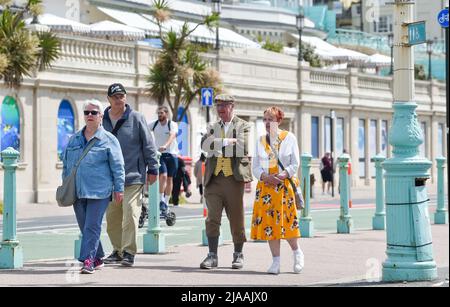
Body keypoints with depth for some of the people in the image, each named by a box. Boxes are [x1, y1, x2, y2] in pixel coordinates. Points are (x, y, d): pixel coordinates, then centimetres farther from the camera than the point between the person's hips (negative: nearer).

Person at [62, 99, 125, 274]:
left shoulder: (108, 140, 1)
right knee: (84, 227, 10)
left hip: (99, 192, -5)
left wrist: (119, 188, -5)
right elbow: (66, 164, 21)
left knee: (92, 226, -10)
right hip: (77, 192, 5)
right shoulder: (74, 139, 15)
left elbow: (117, 166, -1)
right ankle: (97, 259, 21)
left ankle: (88, 260, -10)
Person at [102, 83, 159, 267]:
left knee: (130, 214, -11)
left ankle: (129, 252, -6)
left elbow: (148, 144, 1)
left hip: (133, 176, -4)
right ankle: (118, 250, 21)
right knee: (112, 217, 8)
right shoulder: (102, 120, 9)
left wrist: (152, 168, -1)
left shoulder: (136, 118, 0)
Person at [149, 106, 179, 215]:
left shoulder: (172, 124, -5)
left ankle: (166, 202, 17)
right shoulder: (154, 124, 2)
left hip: (171, 154, 0)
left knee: (169, 179, 7)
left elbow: (172, 136, -23)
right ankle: (161, 200, -11)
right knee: (163, 175, -18)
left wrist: (165, 146, -41)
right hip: (159, 154, 0)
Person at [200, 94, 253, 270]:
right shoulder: (212, 127, 17)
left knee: (236, 219, 5)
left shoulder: (243, 126, 6)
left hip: (234, 178, -2)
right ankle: (212, 255, -2)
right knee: (212, 218, -5)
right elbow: (205, 145, -3)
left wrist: (218, 147, -7)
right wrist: (229, 142, -12)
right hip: (214, 178, 3)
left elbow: (243, 148, -12)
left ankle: (238, 255, 17)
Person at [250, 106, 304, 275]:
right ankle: (276, 262, 4)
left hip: (285, 186, -3)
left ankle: (297, 253, 16)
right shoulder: (260, 141, 11)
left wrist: (283, 175, -16)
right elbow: (255, 167, 8)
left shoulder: (289, 138, 3)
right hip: (265, 186, 3)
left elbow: (295, 164, 0)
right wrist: (266, 176, -11)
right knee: (268, 223, -2)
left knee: (286, 221, -8)